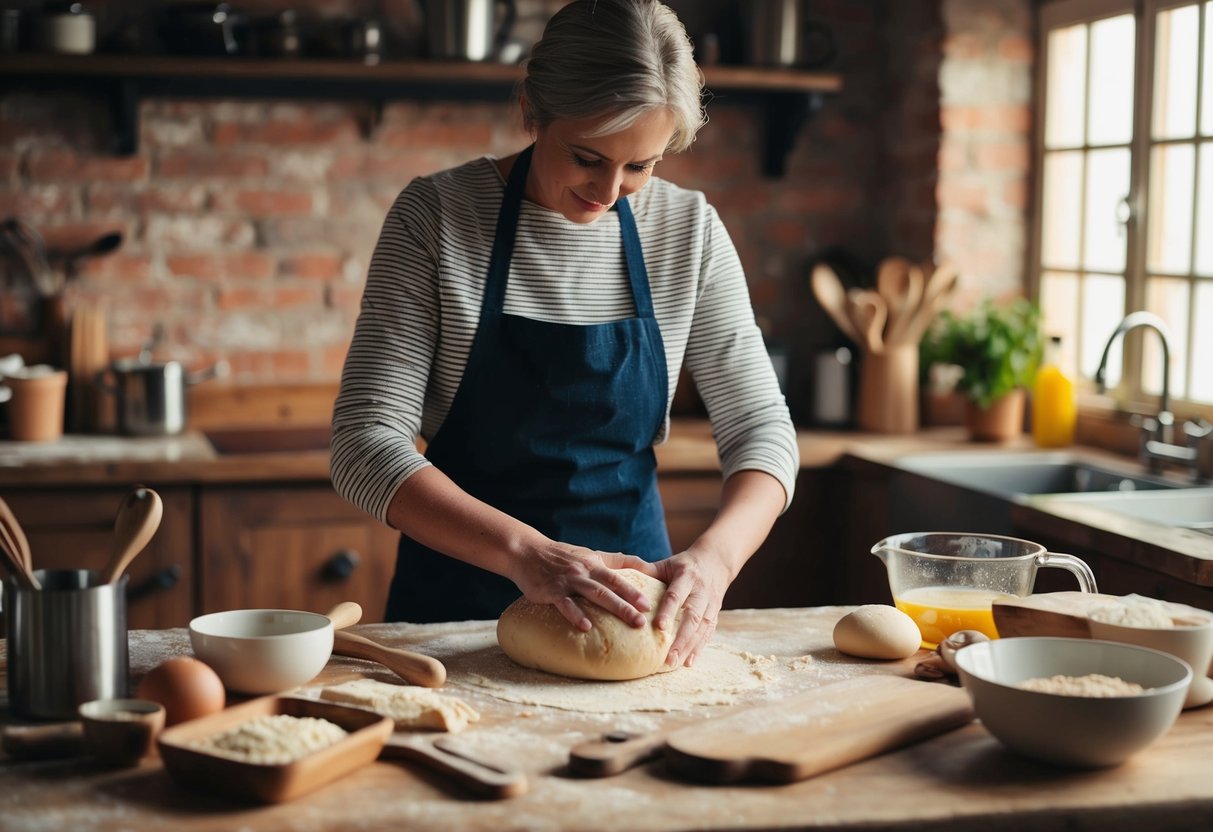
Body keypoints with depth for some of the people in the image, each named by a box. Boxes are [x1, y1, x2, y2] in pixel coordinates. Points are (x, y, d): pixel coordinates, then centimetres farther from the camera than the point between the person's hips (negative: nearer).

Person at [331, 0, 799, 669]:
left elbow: (760, 428, 0)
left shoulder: (689, 231, -1)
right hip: (459, 593, -2)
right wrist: (525, 551, -29)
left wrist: (715, 555, -21)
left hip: (629, 599, 2)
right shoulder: (436, 215, -10)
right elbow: (367, 443, -15)